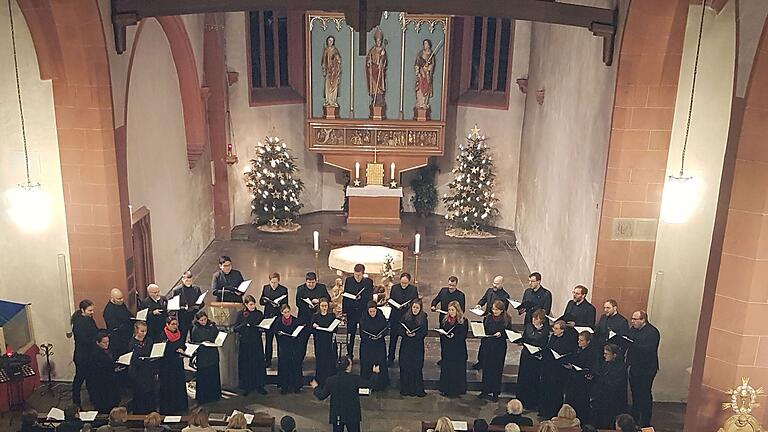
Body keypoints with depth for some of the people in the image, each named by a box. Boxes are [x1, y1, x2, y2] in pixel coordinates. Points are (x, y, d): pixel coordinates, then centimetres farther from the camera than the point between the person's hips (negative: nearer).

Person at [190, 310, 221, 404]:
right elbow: (193, 343, -6)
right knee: (203, 377, 1)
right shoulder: (195, 329, -7)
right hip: (202, 357, -4)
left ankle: (214, 395, 26)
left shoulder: (212, 326, 4)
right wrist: (202, 343, -20)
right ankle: (202, 397, 15)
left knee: (214, 375, 11)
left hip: (213, 355, 4)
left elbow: (218, 336, 14)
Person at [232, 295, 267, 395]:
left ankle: (259, 386, 17)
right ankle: (247, 387, 17)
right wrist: (243, 325, -22)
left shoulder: (259, 314, 3)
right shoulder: (241, 314, -3)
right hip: (245, 343, -2)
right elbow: (235, 329, -5)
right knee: (246, 365, 4)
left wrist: (262, 328, -10)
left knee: (259, 363, 5)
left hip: (257, 342, 2)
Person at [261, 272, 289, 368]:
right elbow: (260, 301, 11)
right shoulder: (265, 288, 8)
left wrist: (278, 305, -23)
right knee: (268, 340, 8)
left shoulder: (283, 290, -2)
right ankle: (267, 360, 17)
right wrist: (265, 301, -11)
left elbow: (285, 304, -4)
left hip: (279, 316, -3)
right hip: (268, 316, 3)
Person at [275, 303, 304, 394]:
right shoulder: (278, 321, 2)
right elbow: (276, 331, 4)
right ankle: (284, 387, 12)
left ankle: (296, 386, 11)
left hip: (294, 346, 0)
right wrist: (279, 334, -16)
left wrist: (296, 335, -15)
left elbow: (300, 332, 4)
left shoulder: (296, 320, 2)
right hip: (283, 346, 0)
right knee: (283, 366, 1)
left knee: (295, 365, -1)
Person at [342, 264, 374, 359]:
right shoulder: (348, 280, 5)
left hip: (364, 311, -1)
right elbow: (345, 295, 9)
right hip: (351, 311, 2)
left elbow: (370, 297, -2)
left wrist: (361, 297, -21)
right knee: (350, 333, 5)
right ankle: (349, 354, 17)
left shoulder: (368, 282, 0)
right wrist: (344, 311, 4)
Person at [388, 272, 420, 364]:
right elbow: (390, 301, 7)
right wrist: (396, 306, -13)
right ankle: (390, 359, 20)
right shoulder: (394, 288, 3)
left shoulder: (414, 289, 1)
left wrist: (408, 306, -16)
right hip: (395, 316, 1)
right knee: (393, 338, 8)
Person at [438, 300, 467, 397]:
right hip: (446, 350, 4)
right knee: (446, 369, 7)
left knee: (457, 370, 0)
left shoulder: (463, 321, -4)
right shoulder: (444, 320, 10)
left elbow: (463, 336, -10)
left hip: (458, 350, -4)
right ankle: (446, 389, 17)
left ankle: (456, 390, 10)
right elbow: (441, 335, 12)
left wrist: (454, 336, -22)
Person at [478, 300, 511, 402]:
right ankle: (485, 390, 22)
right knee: (486, 368, 9)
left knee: (497, 369, 5)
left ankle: (495, 392, 18)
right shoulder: (488, 317, 3)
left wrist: (501, 334, -21)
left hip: (500, 347, -3)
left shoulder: (506, 319, -6)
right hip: (487, 346, 3)